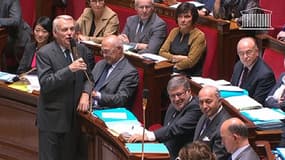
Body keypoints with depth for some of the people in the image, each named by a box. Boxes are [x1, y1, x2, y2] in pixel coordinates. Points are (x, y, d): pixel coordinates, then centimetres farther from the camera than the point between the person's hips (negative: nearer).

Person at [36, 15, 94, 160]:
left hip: (73, 117, 5)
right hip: (52, 119, -5)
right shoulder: (44, 53, -11)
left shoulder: (82, 50, 7)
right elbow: (45, 83, -22)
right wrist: (69, 69, -31)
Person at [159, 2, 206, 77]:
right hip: (171, 72, 6)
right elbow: (162, 52, 7)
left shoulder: (199, 36, -7)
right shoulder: (174, 32, 13)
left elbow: (190, 62, -14)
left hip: (190, 76, -6)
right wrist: (178, 58, -9)